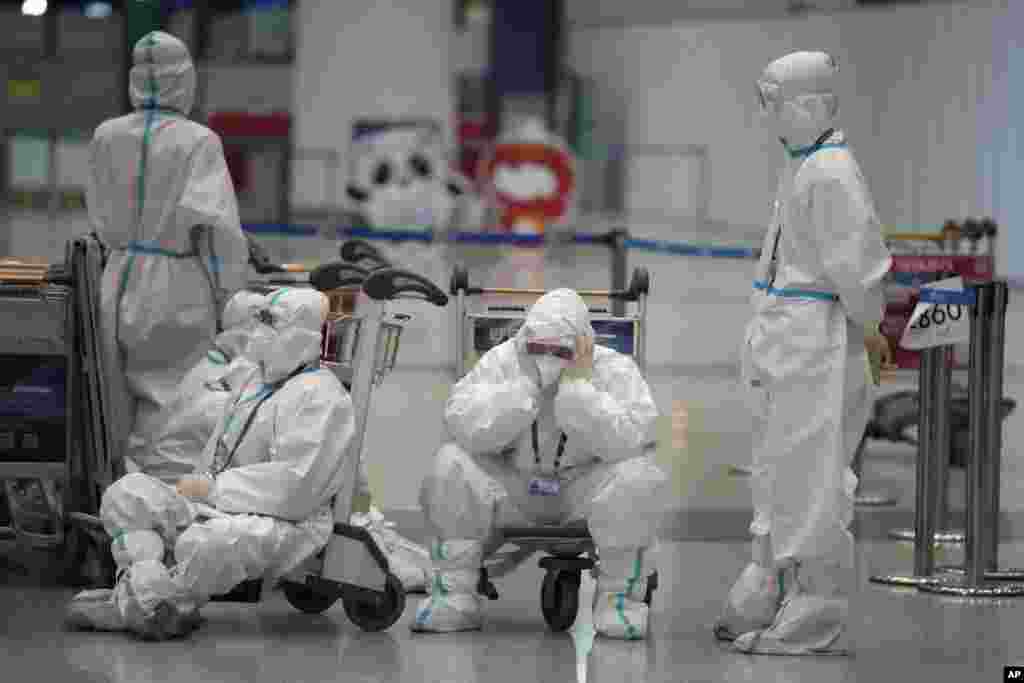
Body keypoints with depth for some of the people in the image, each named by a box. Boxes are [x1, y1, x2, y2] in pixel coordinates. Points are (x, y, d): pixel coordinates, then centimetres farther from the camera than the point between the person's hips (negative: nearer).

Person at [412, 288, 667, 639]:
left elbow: (624, 442, -31)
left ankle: (619, 598, -12)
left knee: (637, 477, -32)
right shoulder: (502, 361, -10)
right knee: (452, 464, -24)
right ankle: (454, 595, -11)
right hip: (513, 488, 2)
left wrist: (577, 384, -32)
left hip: (582, 489, -1)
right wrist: (527, 384, -29)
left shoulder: (614, 370, -14)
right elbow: (466, 428, -25)